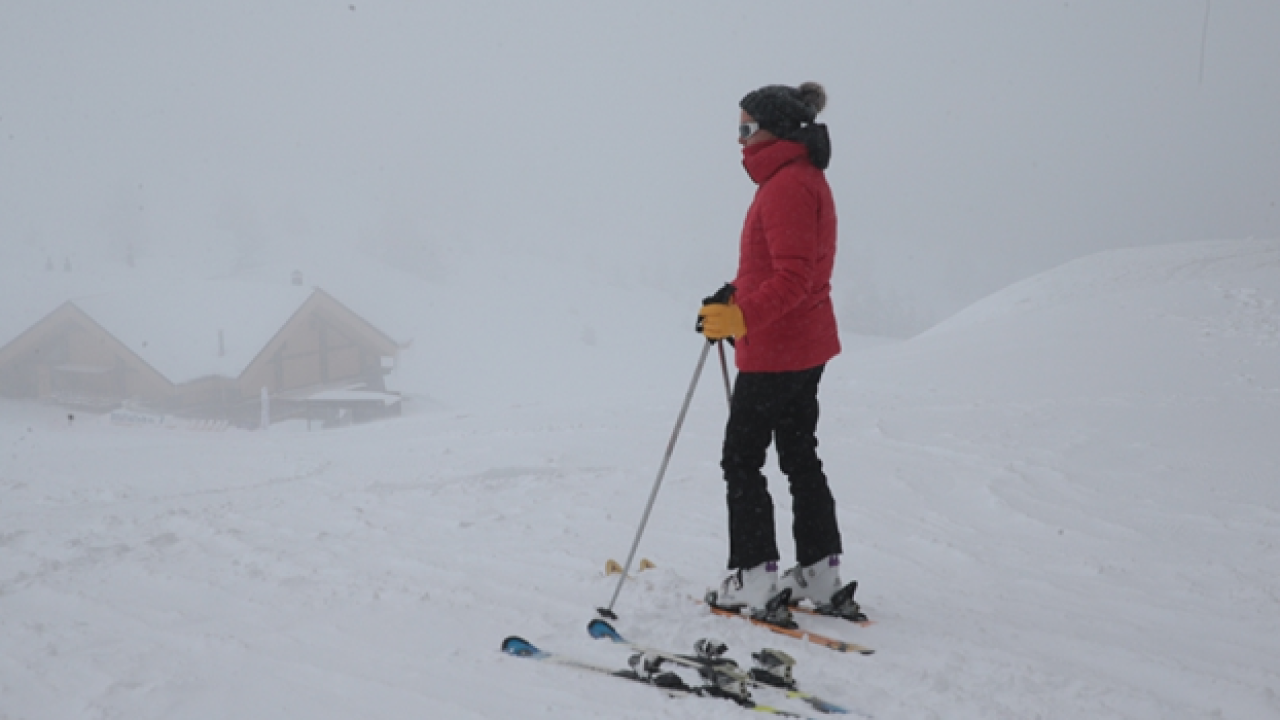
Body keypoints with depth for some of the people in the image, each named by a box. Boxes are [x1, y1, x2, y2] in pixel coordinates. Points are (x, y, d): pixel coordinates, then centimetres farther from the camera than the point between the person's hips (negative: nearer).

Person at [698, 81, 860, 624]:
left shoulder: (787, 184, -19)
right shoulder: (804, 177, 14)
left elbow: (793, 277, -26)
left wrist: (740, 317, -29)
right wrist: (739, 295, 14)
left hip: (774, 350, -10)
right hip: (806, 344, 10)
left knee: (741, 458, -1)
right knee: (799, 454, 16)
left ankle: (753, 580, 3)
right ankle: (821, 576, 22)